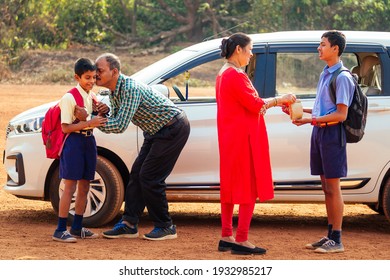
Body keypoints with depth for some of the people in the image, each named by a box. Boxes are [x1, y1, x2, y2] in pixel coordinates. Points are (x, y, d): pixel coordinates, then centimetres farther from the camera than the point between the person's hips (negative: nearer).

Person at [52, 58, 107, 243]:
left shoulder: (92, 96, 10)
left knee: (84, 187, 11)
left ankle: (77, 228, 20)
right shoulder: (70, 98, -14)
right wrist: (89, 123, -25)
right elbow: (66, 128, -18)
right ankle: (60, 230, -4)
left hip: (88, 141, 8)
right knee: (70, 187, -8)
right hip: (74, 142, -8)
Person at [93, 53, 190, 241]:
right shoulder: (115, 91, 4)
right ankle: (129, 224, 9)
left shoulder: (130, 89, -28)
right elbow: (116, 120, 8)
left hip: (174, 129, -10)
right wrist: (106, 111, -13)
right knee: (137, 174, 6)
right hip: (156, 131, 10)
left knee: (150, 177, -10)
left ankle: (165, 227, 1)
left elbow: (120, 126, -31)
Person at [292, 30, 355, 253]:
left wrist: (312, 120, -21)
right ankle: (330, 235, 18)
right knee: (326, 188, 12)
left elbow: (341, 114, -17)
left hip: (332, 134, -9)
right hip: (320, 133, 9)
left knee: (333, 188, -6)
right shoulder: (325, 75, 15)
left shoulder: (342, 78, -13)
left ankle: (337, 240, -3)